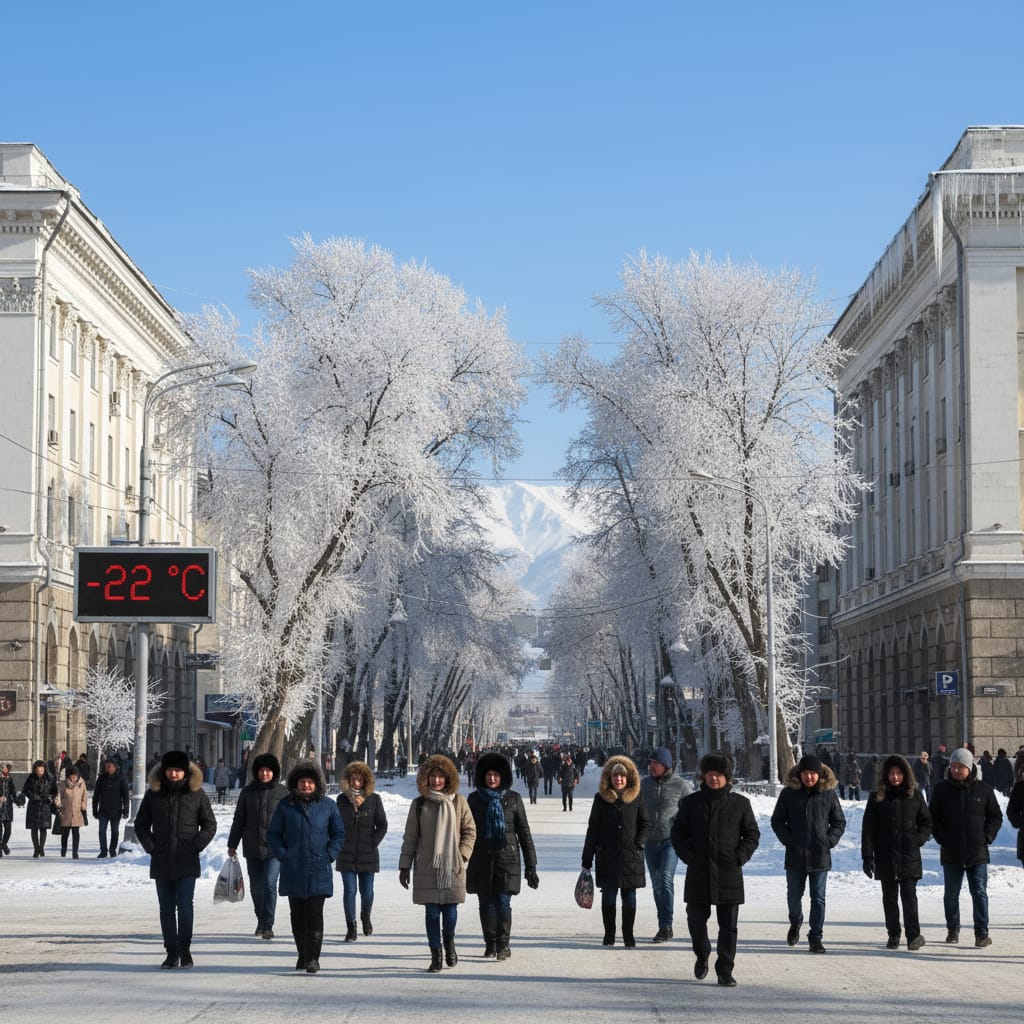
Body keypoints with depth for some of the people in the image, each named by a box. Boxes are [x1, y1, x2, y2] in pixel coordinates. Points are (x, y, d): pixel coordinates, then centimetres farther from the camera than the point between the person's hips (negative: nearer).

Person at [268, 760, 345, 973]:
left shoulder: (328, 805, 3)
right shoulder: (286, 805, 4)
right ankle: (302, 955, 22)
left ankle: (313, 958, -9)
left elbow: (339, 834, 10)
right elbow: (273, 834, 9)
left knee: (315, 915, -9)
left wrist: (329, 856, -3)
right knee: (297, 915, 9)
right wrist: (283, 855, -3)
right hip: (293, 871, 2)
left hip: (319, 870, -2)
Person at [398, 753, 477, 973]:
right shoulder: (419, 805, 5)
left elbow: (470, 831, 9)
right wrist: (404, 866, 7)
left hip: (453, 867, 0)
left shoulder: (458, 802, 5)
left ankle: (449, 942, 29)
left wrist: (462, 854, -3)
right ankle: (436, 956, 10)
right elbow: (410, 838, 8)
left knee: (450, 909, -1)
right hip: (426, 868, 0)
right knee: (432, 912, 0)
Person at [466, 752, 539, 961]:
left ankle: (503, 945, -12)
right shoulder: (474, 799, 7)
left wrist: (531, 866, 2)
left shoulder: (513, 799, 3)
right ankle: (490, 944, 16)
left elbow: (524, 832, 5)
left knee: (503, 902, -11)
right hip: (482, 859, 2)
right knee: (486, 903, 5)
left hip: (507, 857, -2)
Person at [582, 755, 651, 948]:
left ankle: (628, 935, 11)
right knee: (608, 895, 2)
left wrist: (639, 844, -6)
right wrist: (587, 860, 4)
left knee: (629, 896, 2)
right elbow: (592, 829, 5)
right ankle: (609, 935, 13)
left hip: (631, 856, 0)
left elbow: (646, 824, 11)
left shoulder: (635, 798, 4)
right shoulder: (601, 798, 4)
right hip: (607, 856, 0)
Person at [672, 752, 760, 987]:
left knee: (729, 925, 0)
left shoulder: (740, 803, 3)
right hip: (698, 873, 1)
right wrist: (689, 856, -4)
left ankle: (725, 971, 7)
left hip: (729, 873, -1)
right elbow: (678, 833, 10)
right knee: (696, 919, 6)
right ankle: (702, 954, 34)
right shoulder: (691, 802, 5)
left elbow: (752, 834, 8)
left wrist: (740, 858, -5)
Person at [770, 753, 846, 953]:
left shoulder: (829, 794, 1)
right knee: (794, 895, 11)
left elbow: (839, 822, 9)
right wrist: (788, 840, -5)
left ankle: (815, 938, 7)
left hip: (820, 856, -1)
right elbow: (777, 820, 7)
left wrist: (829, 841, -4)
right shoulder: (788, 794, 0)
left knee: (818, 899, 0)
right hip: (795, 855, 1)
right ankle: (795, 923, 40)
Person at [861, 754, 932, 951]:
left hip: (909, 856, -1)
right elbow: (868, 829, 2)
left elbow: (927, 822, 13)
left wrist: (919, 839, -6)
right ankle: (893, 935, 17)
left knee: (909, 896, -9)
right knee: (889, 898, 8)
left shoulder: (914, 796, 5)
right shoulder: (877, 798, 3)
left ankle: (914, 935, -9)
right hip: (885, 858, 1)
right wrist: (867, 856, -5)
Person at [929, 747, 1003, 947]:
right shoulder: (942, 790, 3)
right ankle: (953, 930, 21)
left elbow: (996, 816, 9)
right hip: (951, 853, 1)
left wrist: (987, 836, -3)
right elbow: (933, 818, 8)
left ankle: (982, 932, 1)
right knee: (951, 894, 9)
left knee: (979, 893, -3)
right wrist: (942, 838, -4)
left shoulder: (983, 789, 2)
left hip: (977, 853, -1)